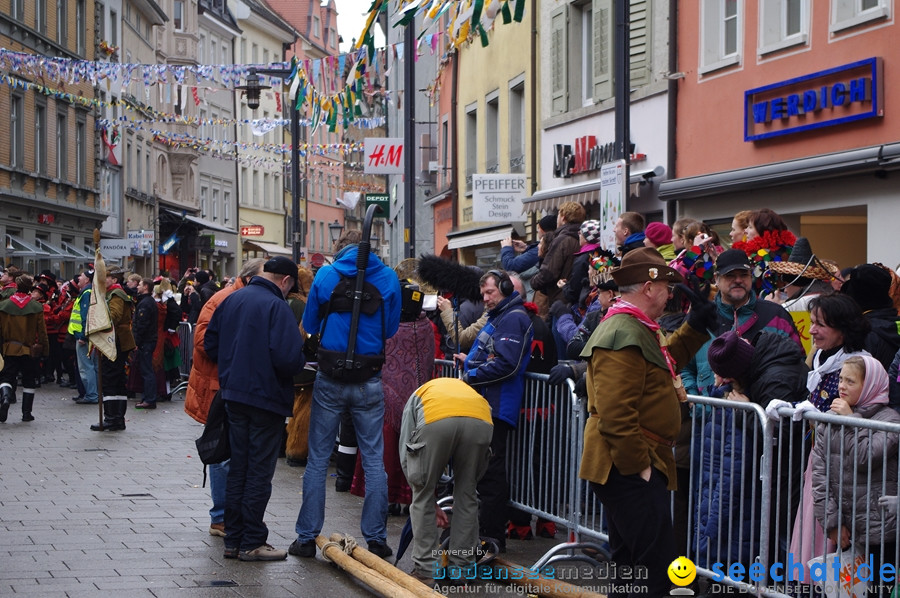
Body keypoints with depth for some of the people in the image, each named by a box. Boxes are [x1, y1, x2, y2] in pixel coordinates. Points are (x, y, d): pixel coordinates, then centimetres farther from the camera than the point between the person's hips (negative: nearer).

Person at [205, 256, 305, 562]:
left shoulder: (232, 300, 5)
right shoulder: (277, 306, -17)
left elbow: (210, 344, 10)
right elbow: (287, 357, -26)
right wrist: (301, 362, -5)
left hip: (234, 395, 7)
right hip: (267, 397, -7)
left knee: (238, 468, 15)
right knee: (259, 471, 1)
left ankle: (233, 539, 19)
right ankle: (251, 543, 5)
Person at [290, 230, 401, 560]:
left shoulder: (326, 275, -1)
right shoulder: (388, 277, 0)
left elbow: (309, 325, 8)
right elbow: (392, 328, 9)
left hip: (330, 381, 0)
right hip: (370, 383, 1)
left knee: (317, 460, 7)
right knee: (374, 459, 7)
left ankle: (307, 537, 9)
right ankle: (376, 538, 9)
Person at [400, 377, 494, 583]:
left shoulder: (417, 395, 40)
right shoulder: (467, 389, 45)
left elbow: (406, 456, 31)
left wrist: (430, 502, 38)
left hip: (435, 422, -2)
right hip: (480, 421, 2)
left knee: (422, 498, 17)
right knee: (467, 495, 22)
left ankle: (425, 569, 20)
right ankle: (461, 566, 27)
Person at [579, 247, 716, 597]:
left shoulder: (634, 328, 16)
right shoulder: (625, 333, -18)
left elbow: (666, 360, 35)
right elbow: (615, 411, -25)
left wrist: (695, 327, 23)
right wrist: (638, 465, -21)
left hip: (630, 464, 11)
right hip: (628, 467, -11)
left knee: (629, 561, 18)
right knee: (657, 562, -13)